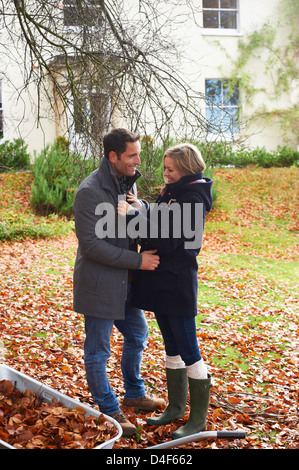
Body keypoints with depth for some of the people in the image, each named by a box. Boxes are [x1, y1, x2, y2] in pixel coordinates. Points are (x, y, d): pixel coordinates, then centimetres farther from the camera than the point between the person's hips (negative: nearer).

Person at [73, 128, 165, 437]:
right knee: (97, 350, 6)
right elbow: (91, 244, -24)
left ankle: (134, 394, 42)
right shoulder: (89, 192, -21)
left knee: (137, 335, 22)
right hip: (99, 284, -9)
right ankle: (109, 410, 21)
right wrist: (137, 260, -23)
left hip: (125, 282, 9)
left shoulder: (128, 183, 6)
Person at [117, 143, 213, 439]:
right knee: (172, 347, 18)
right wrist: (139, 209, -4)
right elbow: (156, 228, 12)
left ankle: (198, 418, 11)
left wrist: (133, 215, -24)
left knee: (188, 350, 0)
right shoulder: (169, 193, 11)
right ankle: (176, 407, 31)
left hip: (178, 283, -9)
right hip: (159, 281, 9)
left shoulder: (193, 198, -16)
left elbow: (167, 239, -23)